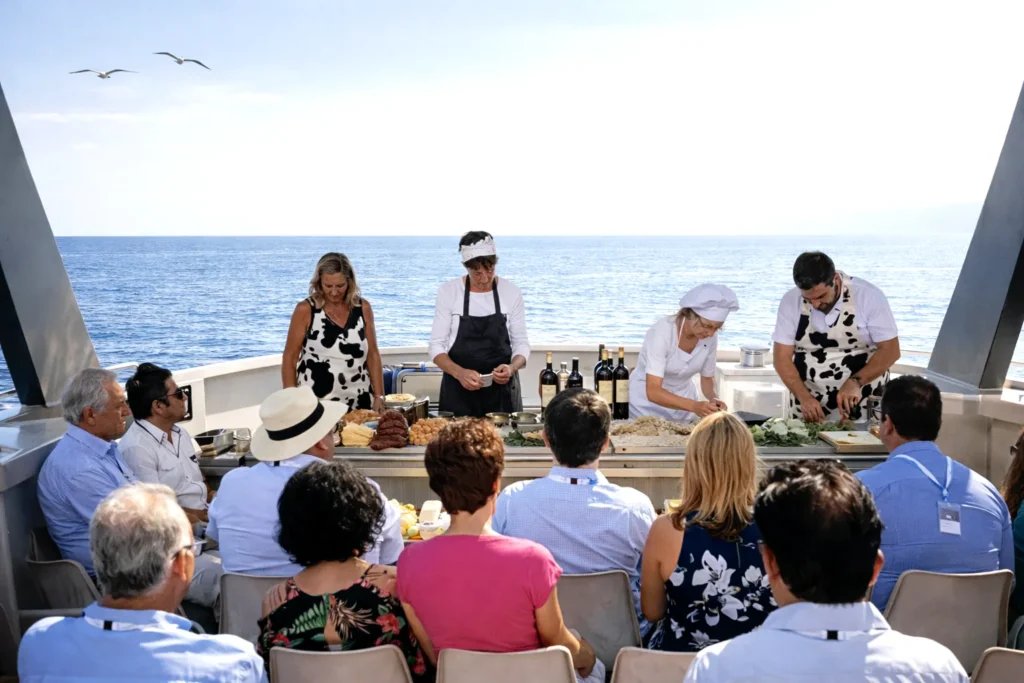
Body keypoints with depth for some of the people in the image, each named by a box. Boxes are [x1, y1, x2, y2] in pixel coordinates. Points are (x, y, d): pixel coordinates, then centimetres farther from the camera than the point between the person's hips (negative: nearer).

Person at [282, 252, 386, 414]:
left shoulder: (363, 308, 2)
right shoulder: (305, 310, -5)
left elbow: (373, 355, 8)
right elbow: (289, 358, -1)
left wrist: (379, 396, 4)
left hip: (359, 404, 3)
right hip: (315, 406, -2)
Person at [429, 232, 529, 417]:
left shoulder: (511, 292, -4)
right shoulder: (448, 291, -6)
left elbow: (521, 344, 1)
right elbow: (436, 346, -6)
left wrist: (512, 368, -20)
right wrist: (460, 373, -24)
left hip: (501, 390, 1)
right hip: (458, 391, -1)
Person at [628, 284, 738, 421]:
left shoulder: (710, 337, -11)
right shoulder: (662, 332, -26)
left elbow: (707, 379, 2)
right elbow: (653, 392, -31)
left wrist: (714, 399, -18)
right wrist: (694, 406, -43)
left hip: (683, 402, 4)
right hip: (647, 402, -3)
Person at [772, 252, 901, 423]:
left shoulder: (869, 296, -11)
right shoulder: (791, 301, -6)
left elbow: (890, 350, -7)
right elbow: (782, 357, -5)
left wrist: (855, 382, -21)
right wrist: (804, 397, -19)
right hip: (809, 406, 1)